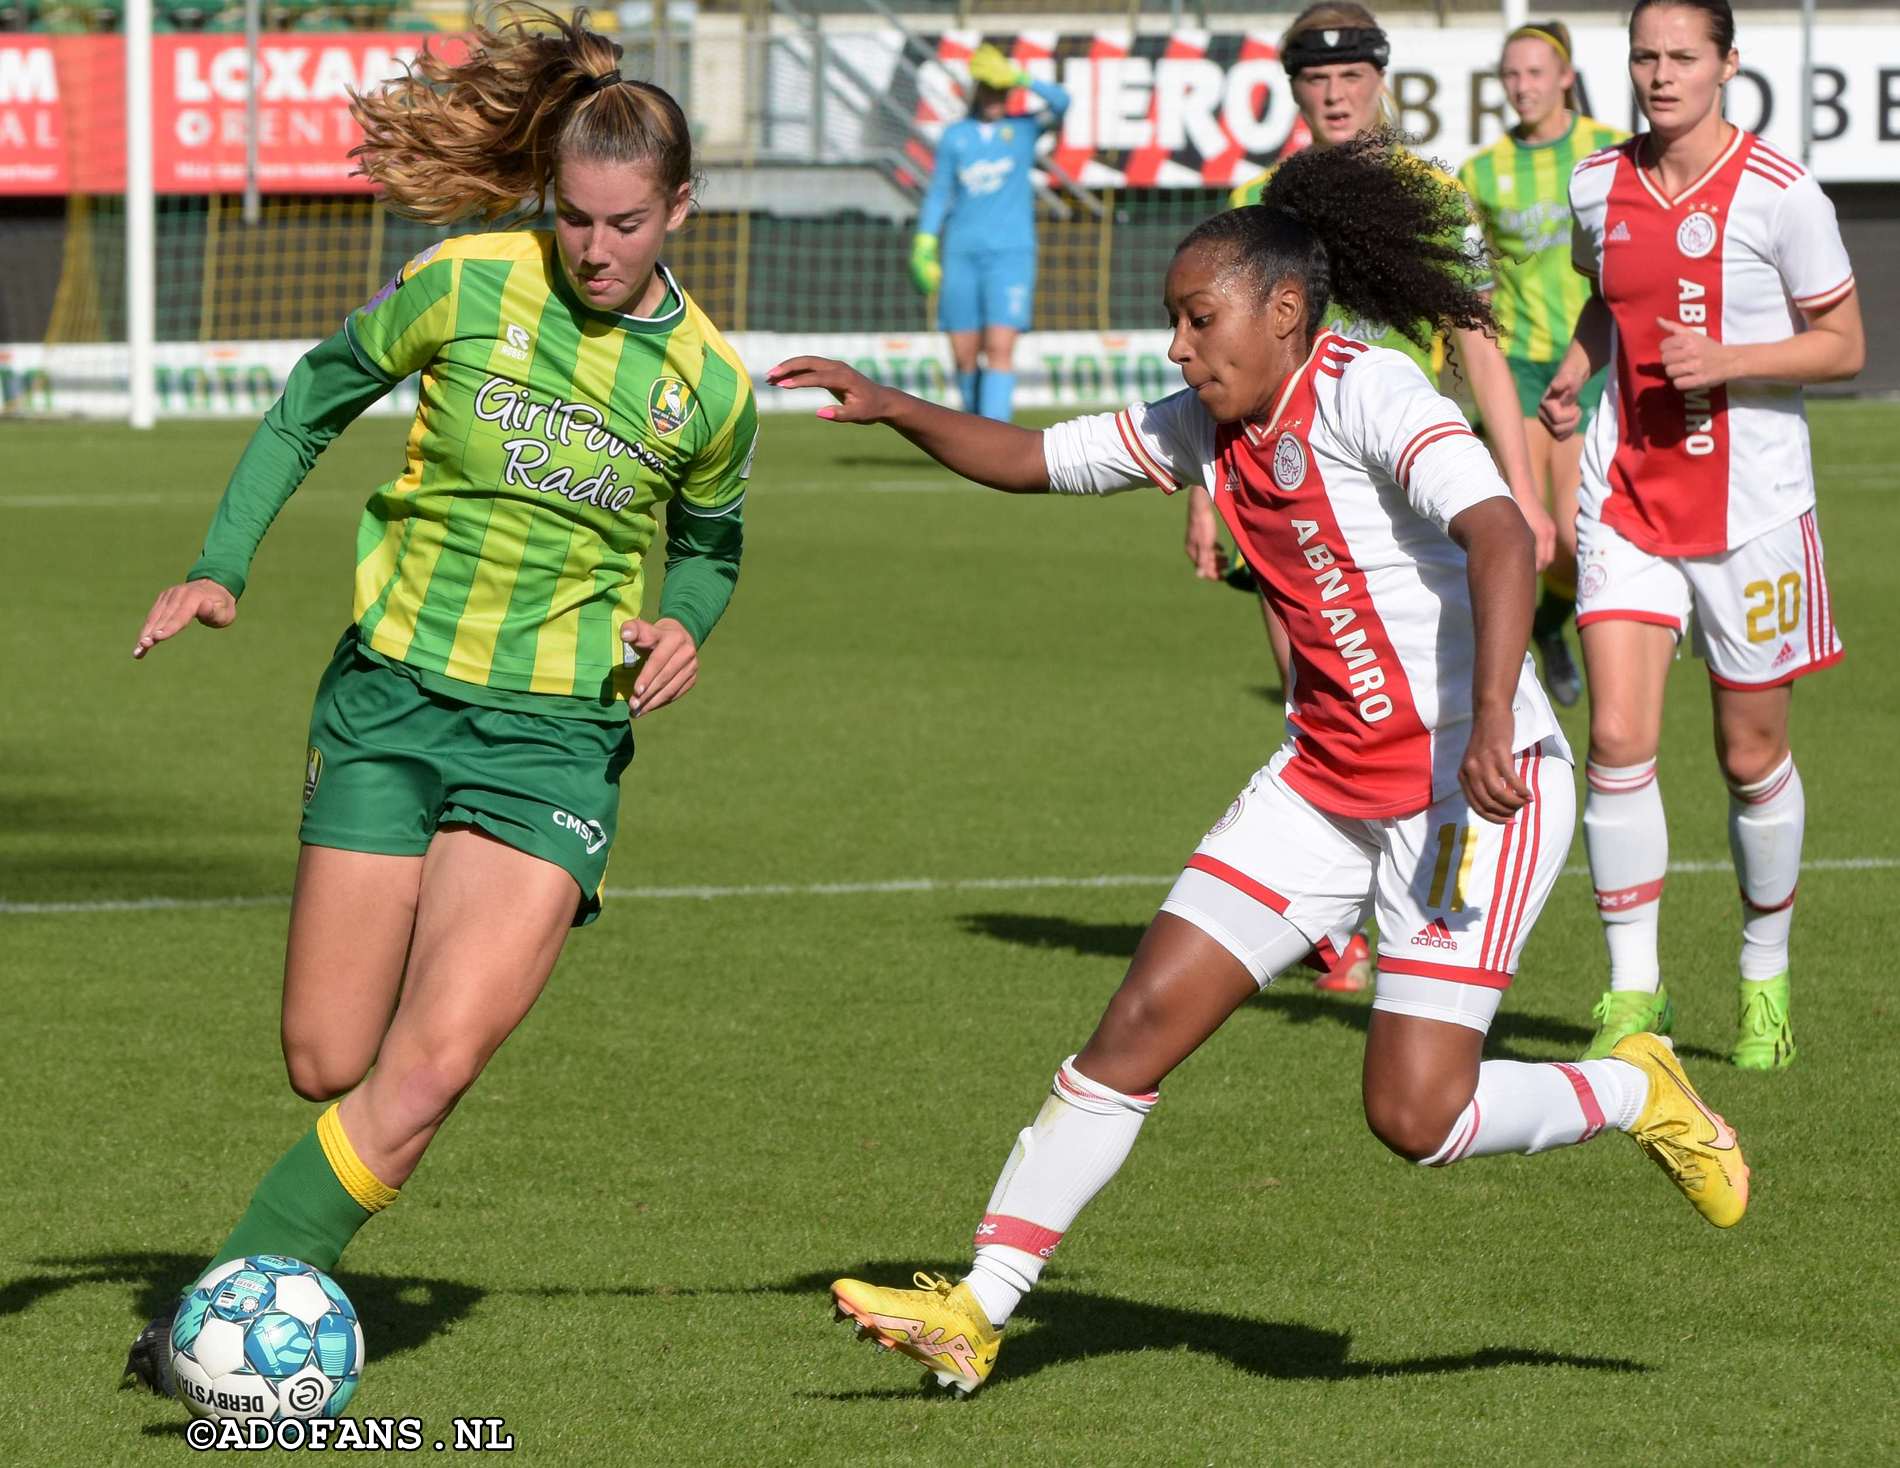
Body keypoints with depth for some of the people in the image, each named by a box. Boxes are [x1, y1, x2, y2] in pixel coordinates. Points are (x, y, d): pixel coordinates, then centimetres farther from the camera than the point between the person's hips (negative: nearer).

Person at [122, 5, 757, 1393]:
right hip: (392, 694, 1)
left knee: (436, 1063, -18)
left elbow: (708, 543, 18)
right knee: (328, 1064, 0)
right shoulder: (465, 285, -6)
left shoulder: (708, 385, -2)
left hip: (555, 739, 0)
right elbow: (318, 397, 9)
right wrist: (221, 564, 1)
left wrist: (684, 624, -4)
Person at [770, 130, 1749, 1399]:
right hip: (1328, 785, 8)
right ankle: (978, 1314, 4)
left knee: (1414, 1115, -12)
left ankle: (1637, 1093, 16)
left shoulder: (1369, 394, -18)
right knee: (1146, 1018, 0)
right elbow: (1028, 460, 17)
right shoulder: (1206, 429, 7)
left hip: (1476, 785, -8)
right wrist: (888, 408, 2)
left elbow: (1499, 534, -31)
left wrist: (1492, 723, -42)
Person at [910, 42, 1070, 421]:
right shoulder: (954, 135, 10)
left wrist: (1019, 77, -21)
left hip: (1011, 252, -2)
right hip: (961, 254, 2)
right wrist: (924, 245, 4)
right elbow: (938, 192, 12)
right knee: (965, 357, 1)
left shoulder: (1024, 129, 6)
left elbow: (1060, 102, -12)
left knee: (1000, 350, -14)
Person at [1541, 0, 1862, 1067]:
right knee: (1617, 741, -10)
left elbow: (1844, 345, -6)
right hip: (1628, 496, 3)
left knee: (1752, 757, 7)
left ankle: (1767, 980, 27)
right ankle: (1635, 991, -2)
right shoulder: (1599, 188, 3)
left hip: (1751, 504, -3)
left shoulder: (1780, 195, -11)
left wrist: (1730, 360, -21)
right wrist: (1574, 375, 3)